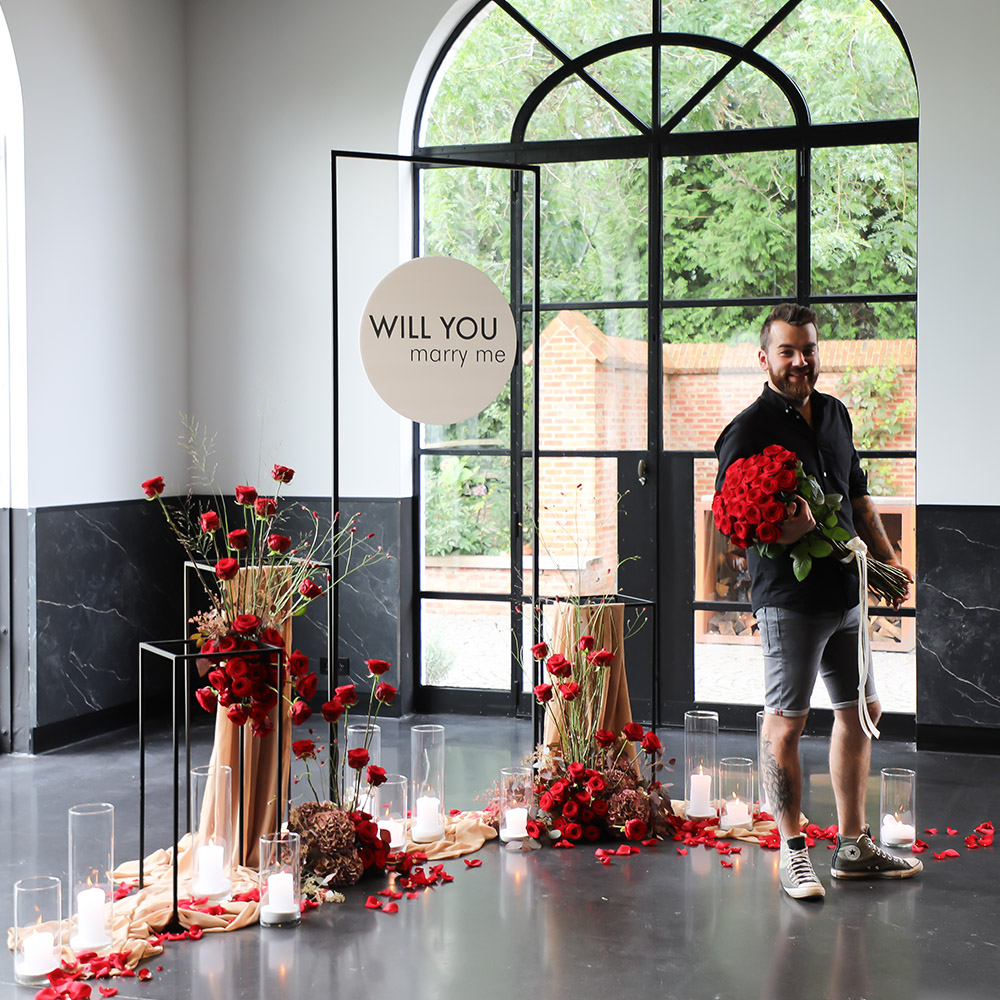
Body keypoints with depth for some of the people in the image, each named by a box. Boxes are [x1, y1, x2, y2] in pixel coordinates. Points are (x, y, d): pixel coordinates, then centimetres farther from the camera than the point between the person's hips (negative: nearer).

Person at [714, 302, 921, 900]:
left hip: (845, 592, 8)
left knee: (861, 711, 14)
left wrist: (886, 557, 18)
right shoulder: (749, 430, -10)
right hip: (789, 597, -8)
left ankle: (854, 846, 26)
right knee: (787, 721, -1)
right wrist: (779, 531, -29)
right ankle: (793, 851, 11)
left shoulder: (835, 414, 13)